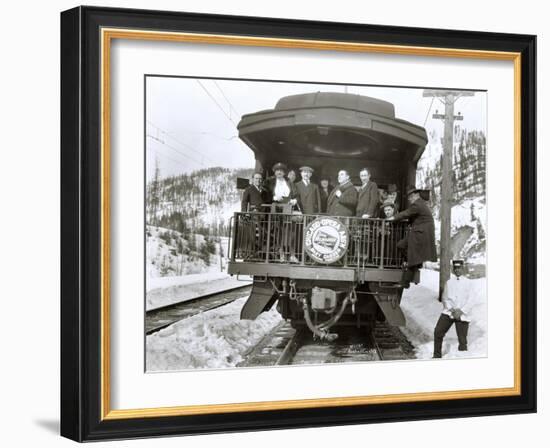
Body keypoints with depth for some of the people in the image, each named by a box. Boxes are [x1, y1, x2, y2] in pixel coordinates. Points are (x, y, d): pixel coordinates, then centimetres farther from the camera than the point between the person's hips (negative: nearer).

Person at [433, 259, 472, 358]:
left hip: (462, 314, -3)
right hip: (448, 312, 3)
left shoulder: (468, 283, 1)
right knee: (438, 332, -8)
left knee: (462, 340, -3)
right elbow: (445, 298, 10)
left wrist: (461, 311, -13)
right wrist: (451, 309, -6)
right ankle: (437, 356, 6)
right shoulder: (449, 282, 11)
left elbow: (470, 301, -4)